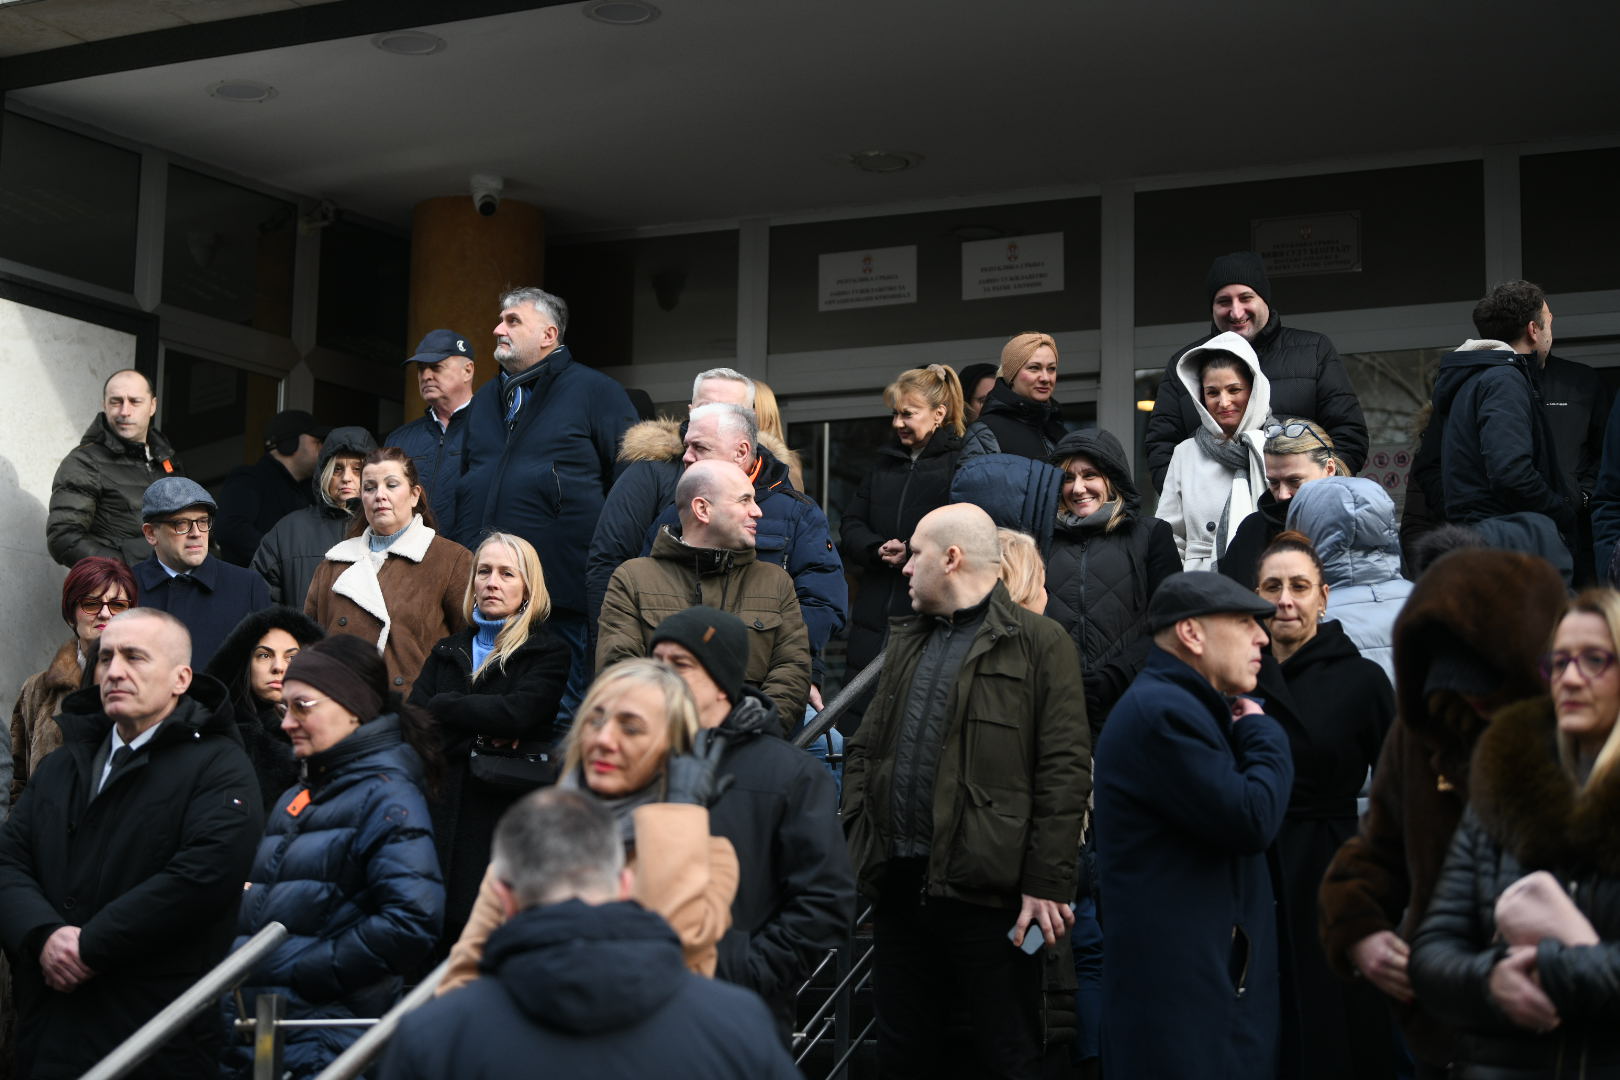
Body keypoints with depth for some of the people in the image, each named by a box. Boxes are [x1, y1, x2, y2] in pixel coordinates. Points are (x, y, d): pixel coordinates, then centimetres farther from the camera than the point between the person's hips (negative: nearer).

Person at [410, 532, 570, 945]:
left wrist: (444, 707, -3)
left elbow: (516, 713, -14)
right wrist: (480, 736, -9)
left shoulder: (549, 654, 5)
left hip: (509, 816, -4)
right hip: (443, 815, 4)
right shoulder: (448, 651, 19)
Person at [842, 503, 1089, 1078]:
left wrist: (1047, 884, -15)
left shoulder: (1039, 643, -5)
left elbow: (1064, 771, -11)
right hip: (898, 882, 7)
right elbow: (863, 749, 20)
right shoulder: (907, 641, 18)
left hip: (987, 888, -7)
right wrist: (853, 837, 6)